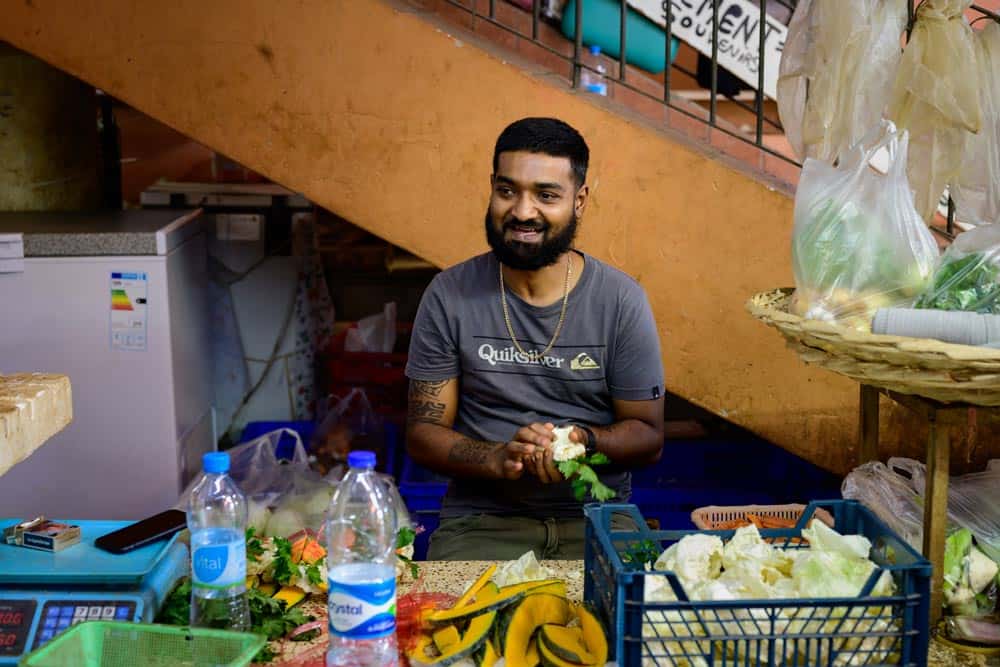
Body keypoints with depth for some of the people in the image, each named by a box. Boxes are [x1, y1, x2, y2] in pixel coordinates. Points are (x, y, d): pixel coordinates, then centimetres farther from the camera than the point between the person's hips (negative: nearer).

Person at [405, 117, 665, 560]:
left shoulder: (621, 300, -2)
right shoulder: (449, 296, -1)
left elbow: (649, 435, 4)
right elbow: (422, 433, 1)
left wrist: (583, 441, -18)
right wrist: (498, 458, -19)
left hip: (597, 518, 1)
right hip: (481, 520, -1)